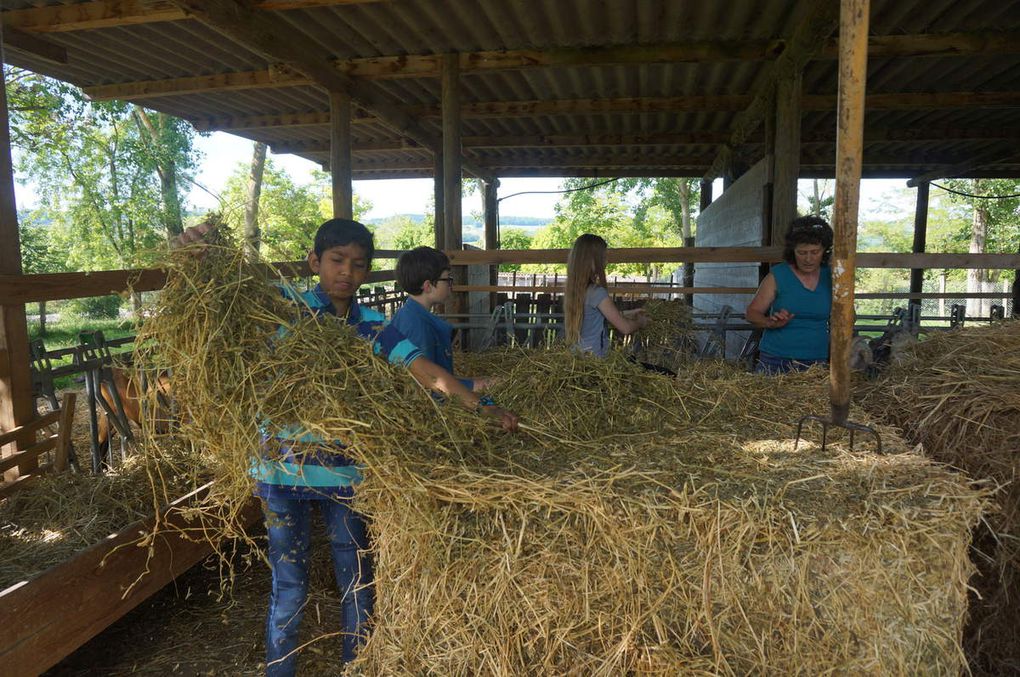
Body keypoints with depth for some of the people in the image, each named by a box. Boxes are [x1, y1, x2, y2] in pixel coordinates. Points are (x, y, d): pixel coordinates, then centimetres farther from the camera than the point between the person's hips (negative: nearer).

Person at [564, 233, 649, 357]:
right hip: (595, 358, -8)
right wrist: (641, 322, 6)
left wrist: (627, 313, 22)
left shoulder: (574, 289, 4)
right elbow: (625, 328, -13)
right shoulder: (597, 292, -19)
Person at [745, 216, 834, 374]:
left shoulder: (830, 278, 4)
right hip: (775, 361, -2)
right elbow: (751, 313, -2)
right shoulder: (778, 275, -4)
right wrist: (772, 322, -20)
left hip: (816, 362, 2)